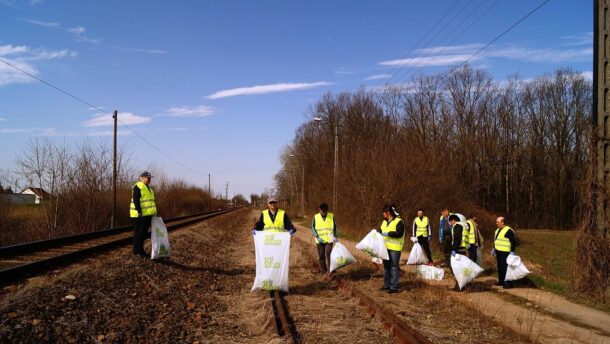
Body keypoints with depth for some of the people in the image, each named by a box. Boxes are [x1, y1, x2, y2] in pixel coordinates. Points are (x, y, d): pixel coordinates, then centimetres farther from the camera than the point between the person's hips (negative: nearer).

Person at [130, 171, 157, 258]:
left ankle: (141, 250, 21)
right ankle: (137, 251, 5)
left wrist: (154, 212, 22)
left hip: (147, 215, 9)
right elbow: (136, 201, -17)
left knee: (144, 233, 13)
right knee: (138, 233, -2)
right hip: (140, 215, -9)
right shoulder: (137, 187, -10)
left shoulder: (149, 188, 20)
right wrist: (139, 212, -23)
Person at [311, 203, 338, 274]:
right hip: (320, 241, 1)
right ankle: (323, 271, 14)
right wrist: (317, 237, -10)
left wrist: (336, 236, 1)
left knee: (329, 254, -16)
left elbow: (335, 227, 11)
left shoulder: (331, 216, 3)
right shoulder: (316, 217, 1)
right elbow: (313, 228, 2)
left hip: (329, 239, -1)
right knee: (321, 256, 5)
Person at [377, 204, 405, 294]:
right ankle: (387, 285, 26)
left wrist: (388, 233, -25)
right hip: (385, 247, 9)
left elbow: (399, 233, -23)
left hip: (395, 248, -8)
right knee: (386, 266, 15)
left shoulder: (398, 221, -12)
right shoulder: (384, 221, 13)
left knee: (394, 267, -5)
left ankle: (394, 287, -1)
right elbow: (382, 231, 25)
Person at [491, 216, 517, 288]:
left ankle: (508, 283, -6)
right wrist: (493, 248, 26)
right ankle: (501, 281, 22)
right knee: (500, 267, 13)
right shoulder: (497, 230, 15)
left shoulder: (509, 230, -13)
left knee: (505, 268, -10)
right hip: (498, 252, 9)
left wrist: (512, 251, -17)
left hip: (505, 253, -9)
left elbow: (513, 241, -14)